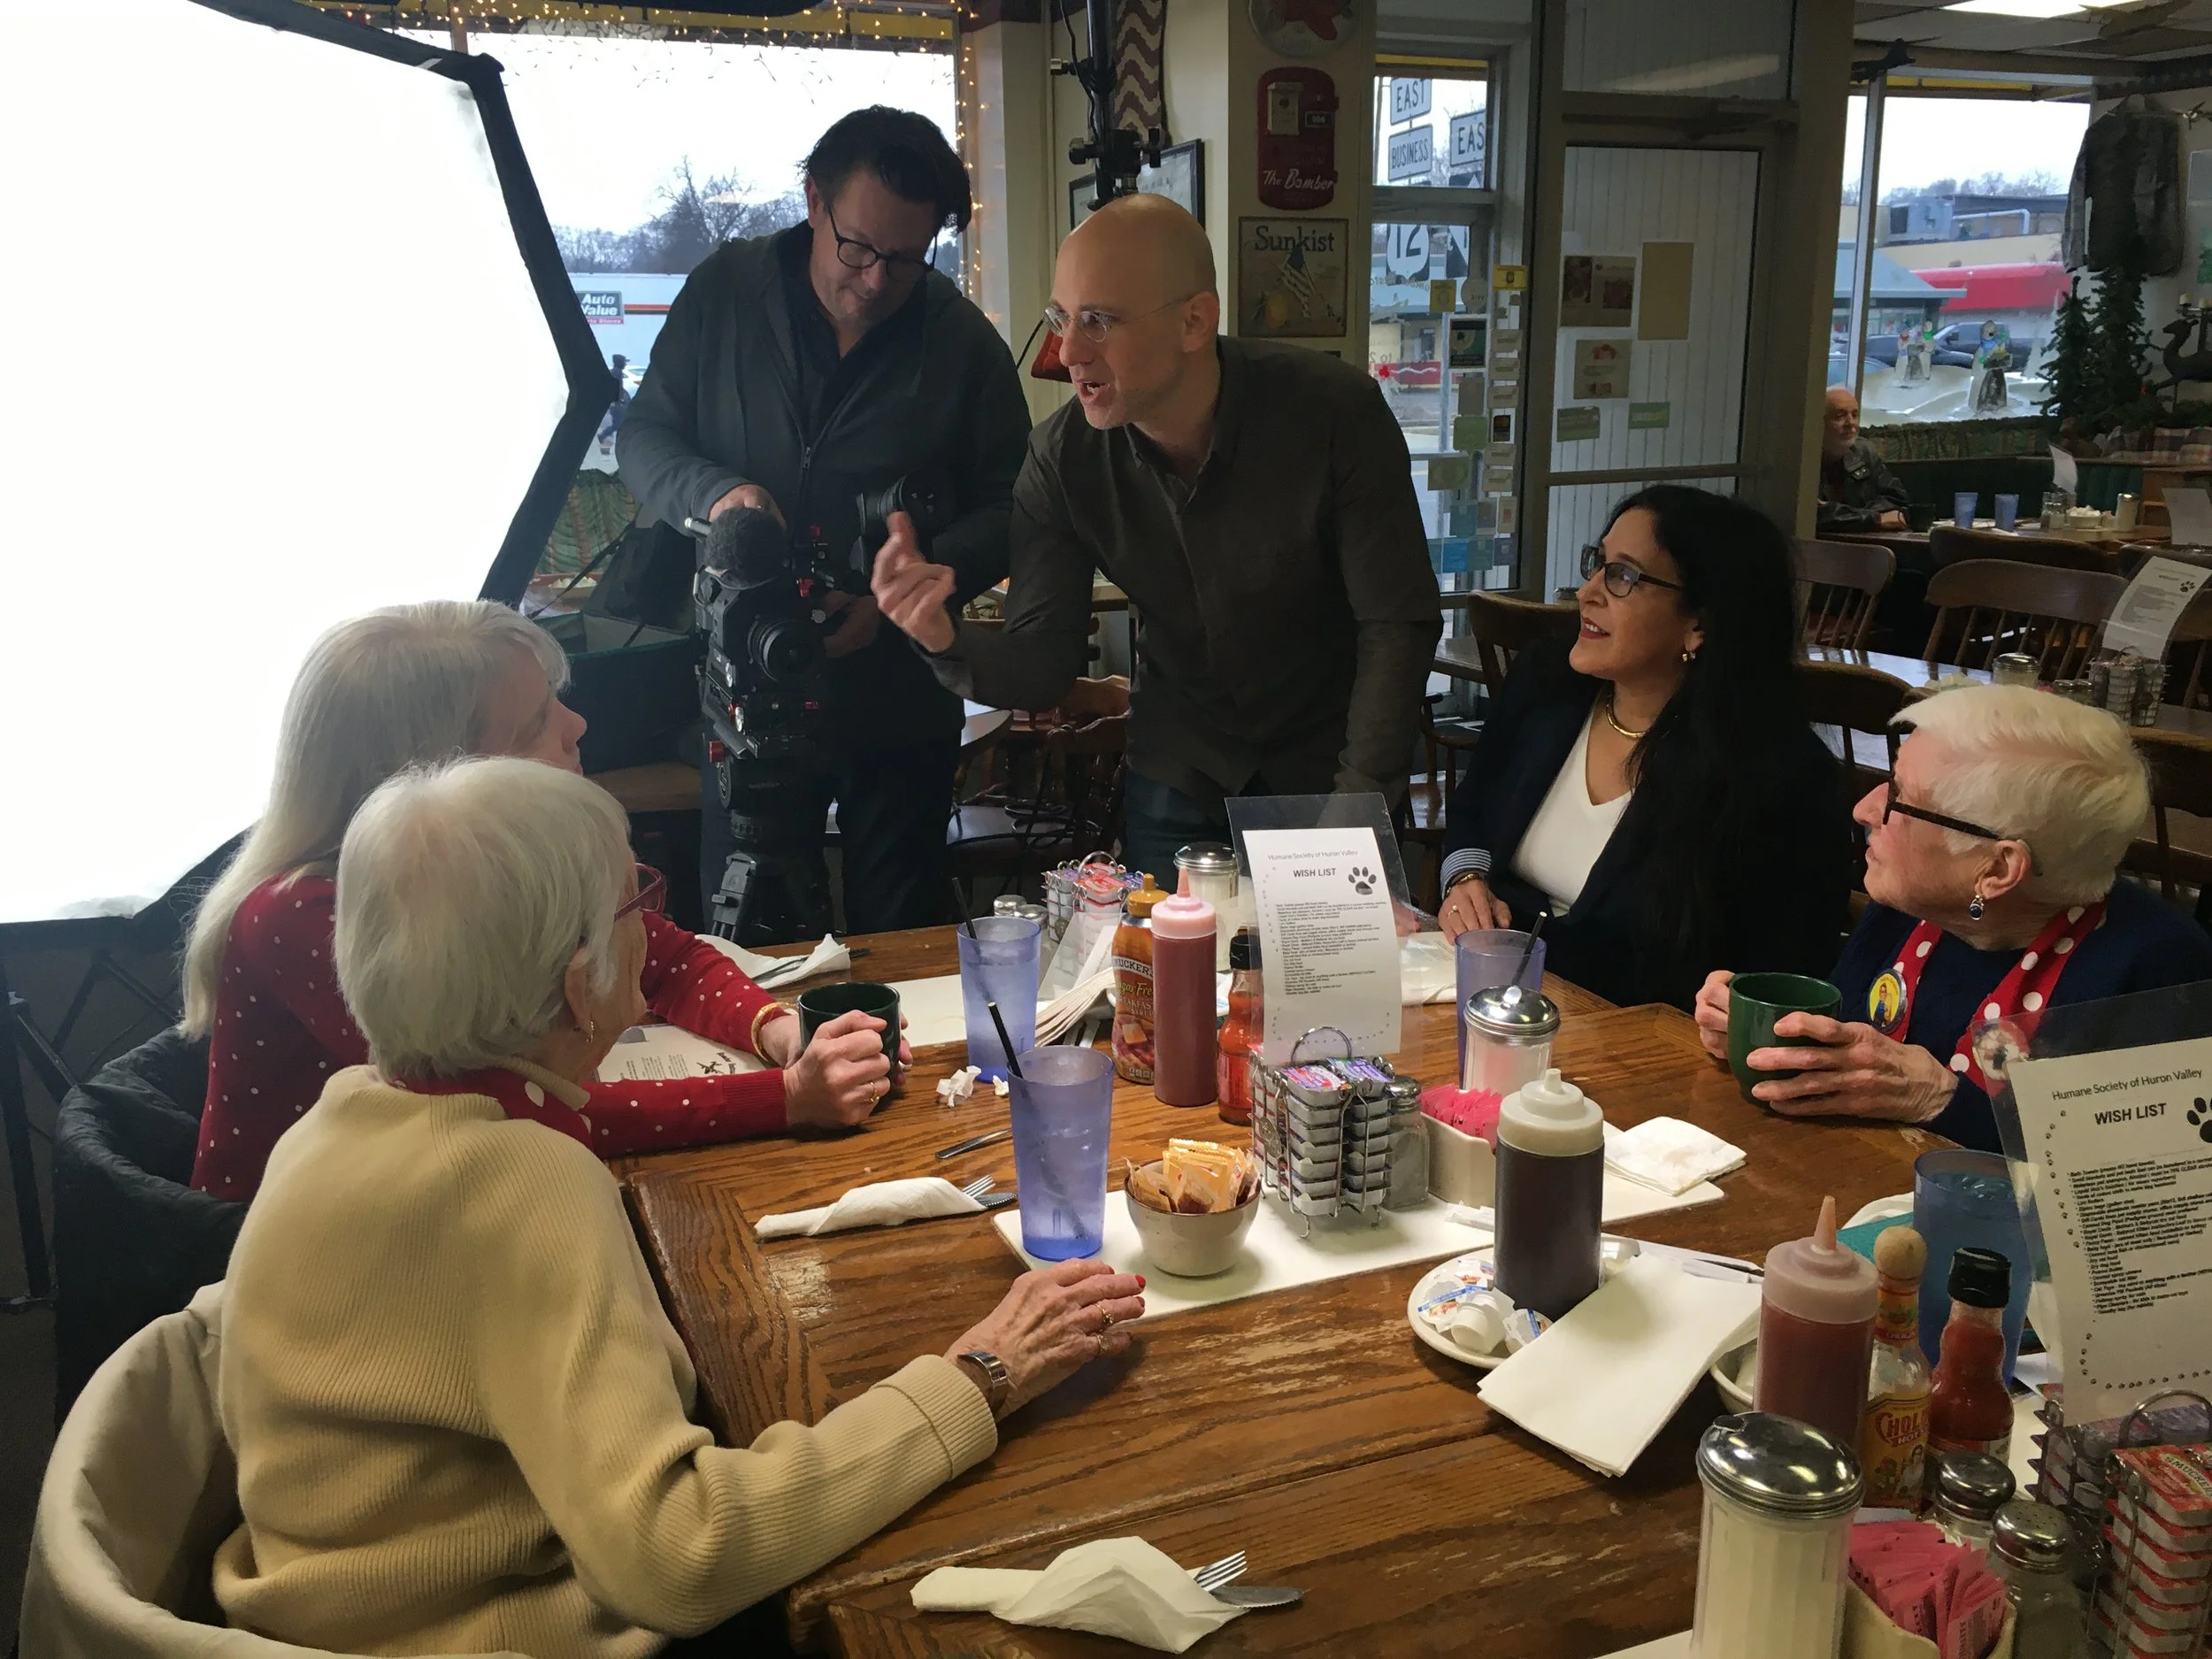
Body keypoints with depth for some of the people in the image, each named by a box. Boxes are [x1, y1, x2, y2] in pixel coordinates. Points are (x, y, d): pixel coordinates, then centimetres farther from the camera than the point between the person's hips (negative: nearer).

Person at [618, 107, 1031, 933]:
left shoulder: (965, 343, -2)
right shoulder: (726, 290, 1)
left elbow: (1008, 511, -1)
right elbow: (642, 433, 6)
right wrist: (712, 492, -17)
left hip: (898, 706, -1)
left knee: (899, 948, 12)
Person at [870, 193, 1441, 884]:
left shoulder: (1335, 410, -22)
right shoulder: (1062, 456, -13)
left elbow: (1398, 624, -18)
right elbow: (1043, 665, -11)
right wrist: (949, 641, -33)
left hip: (1329, 770, -2)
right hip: (1179, 782, 2)